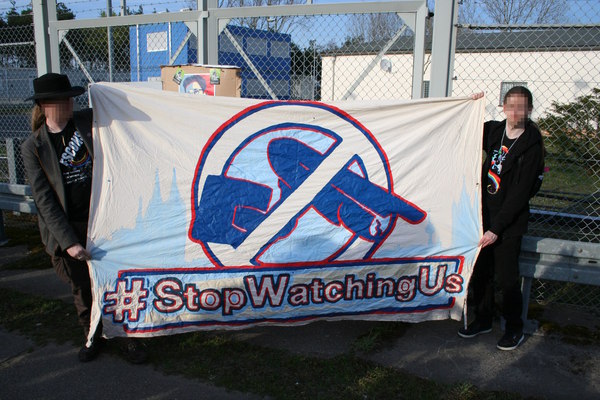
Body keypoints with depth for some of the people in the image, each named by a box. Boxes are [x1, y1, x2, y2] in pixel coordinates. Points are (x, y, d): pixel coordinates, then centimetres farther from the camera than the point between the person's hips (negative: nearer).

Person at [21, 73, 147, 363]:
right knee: (81, 288, 14)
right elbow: (44, 200, -10)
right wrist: (68, 241, -15)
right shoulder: (33, 147, -7)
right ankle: (93, 337, 38)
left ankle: (130, 337, 25)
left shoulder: (90, 121, -3)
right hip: (67, 229, -1)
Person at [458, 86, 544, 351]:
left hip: (509, 223, -5)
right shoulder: (494, 131, 1)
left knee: (506, 278, 3)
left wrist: (496, 228, -19)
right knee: (480, 272, 14)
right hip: (484, 215, 5)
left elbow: (519, 194, -17)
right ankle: (483, 319, 33)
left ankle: (514, 328, 25)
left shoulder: (531, 146, -14)